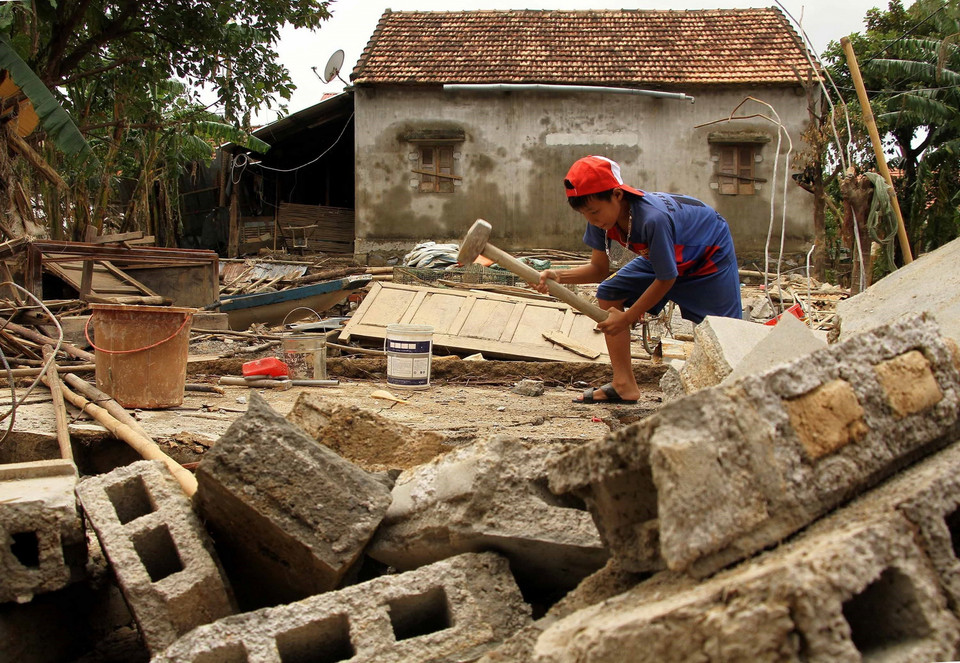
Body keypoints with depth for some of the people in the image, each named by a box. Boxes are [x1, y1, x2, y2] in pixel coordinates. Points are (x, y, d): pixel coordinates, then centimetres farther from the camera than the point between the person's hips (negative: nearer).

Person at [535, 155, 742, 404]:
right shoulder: (602, 218, -21)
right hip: (664, 253, 7)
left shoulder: (653, 219, -42)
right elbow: (600, 269, -10)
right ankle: (624, 385, -2)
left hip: (710, 255, -7)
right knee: (609, 294, -5)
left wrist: (626, 319, -21)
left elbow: (666, 280, -29)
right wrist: (559, 276, -29)